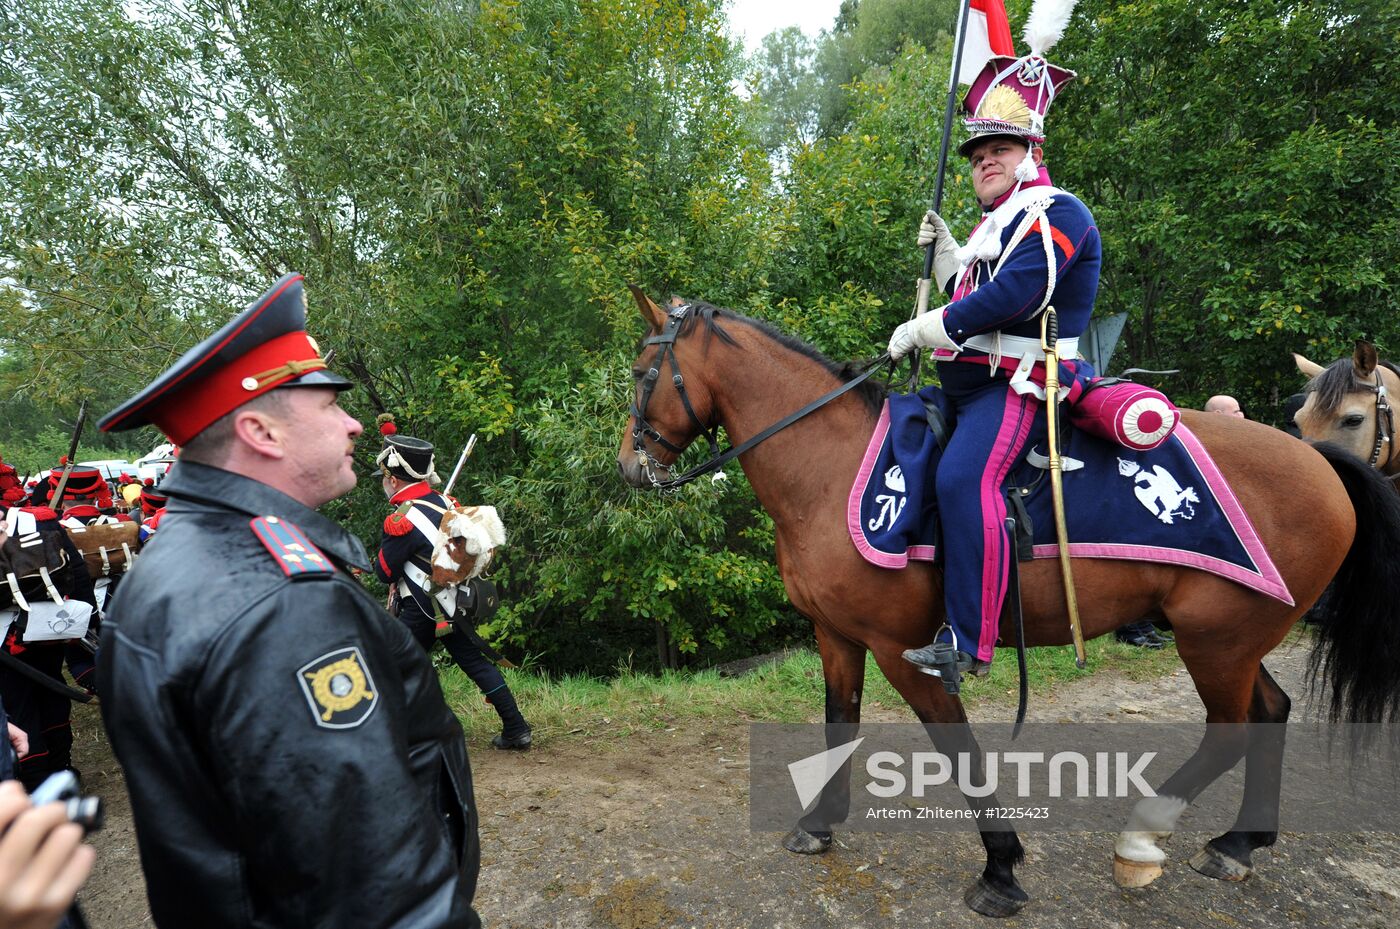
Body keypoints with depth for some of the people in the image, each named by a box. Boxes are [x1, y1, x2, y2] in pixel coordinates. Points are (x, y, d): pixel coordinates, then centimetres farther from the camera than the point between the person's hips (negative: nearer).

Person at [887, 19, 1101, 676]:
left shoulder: (1053, 212, -7)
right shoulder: (996, 225, 25)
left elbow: (1012, 294, -22)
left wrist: (920, 330, -16)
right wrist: (944, 250, 14)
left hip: (1022, 384, -11)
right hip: (972, 384, 11)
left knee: (965, 475, -31)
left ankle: (967, 640, -29)